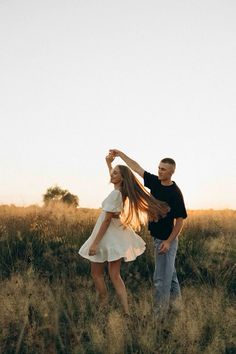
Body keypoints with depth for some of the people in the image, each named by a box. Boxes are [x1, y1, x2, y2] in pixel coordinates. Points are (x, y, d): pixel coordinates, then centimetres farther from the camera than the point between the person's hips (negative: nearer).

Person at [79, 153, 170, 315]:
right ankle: (126, 311, 2)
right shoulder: (123, 191, 3)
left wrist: (95, 242, -20)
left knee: (96, 273, 9)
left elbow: (107, 220, -21)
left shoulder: (115, 194, -20)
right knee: (115, 275, 9)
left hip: (107, 236, -8)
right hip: (117, 236, 8)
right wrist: (108, 163, 23)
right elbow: (113, 178, 28)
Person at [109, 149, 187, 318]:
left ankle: (160, 315, 0)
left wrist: (169, 241, -21)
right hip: (158, 237, 8)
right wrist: (120, 154, 13)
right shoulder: (155, 182, 3)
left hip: (166, 239, -8)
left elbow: (180, 220, -16)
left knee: (161, 278, -6)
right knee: (170, 274, 17)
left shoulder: (175, 193, -17)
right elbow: (137, 168, 12)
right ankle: (176, 307, 28)